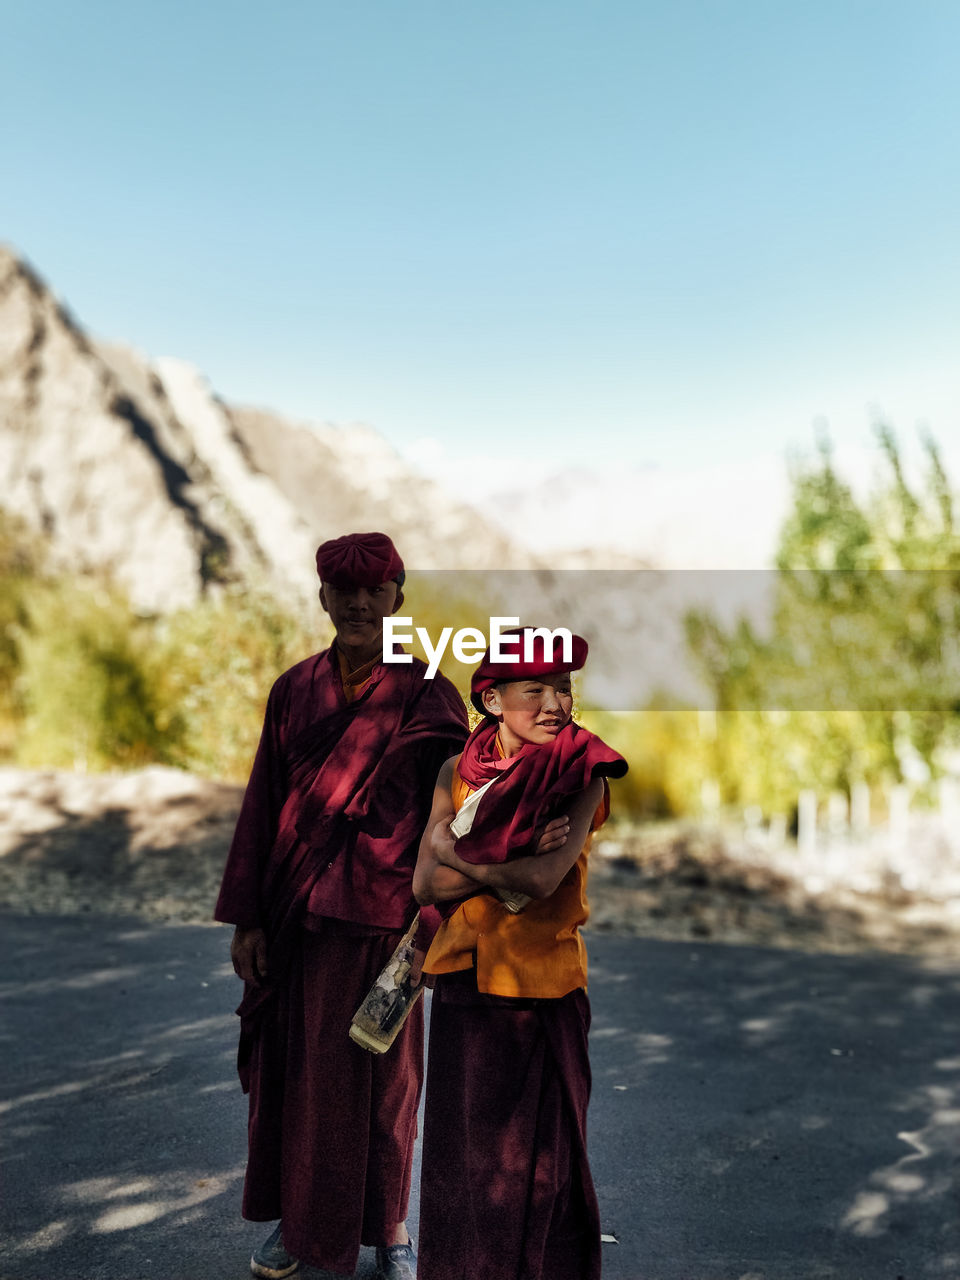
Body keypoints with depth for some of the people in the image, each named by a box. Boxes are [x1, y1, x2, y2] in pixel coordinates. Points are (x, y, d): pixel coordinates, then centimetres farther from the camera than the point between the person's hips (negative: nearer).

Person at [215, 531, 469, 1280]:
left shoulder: (425, 697, -6)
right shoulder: (295, 691, 3)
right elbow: (264, 803, 4)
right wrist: (247, 917, 2)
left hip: (381, 913, -3)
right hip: (298, 913, 3)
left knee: (383, 1074, 10)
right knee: (295, 1069, 13)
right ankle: (298, 1219, 34)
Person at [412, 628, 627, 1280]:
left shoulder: (582, 775, -8)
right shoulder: (458, 772, 2)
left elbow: (543, 879, -21)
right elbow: (425, 883, -5)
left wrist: (455, 852, -9)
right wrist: (510, 865, -15)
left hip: (544, 986, -3)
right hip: (466, 981, 3)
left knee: (538, 1157, 9)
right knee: (463, 1147, 15)